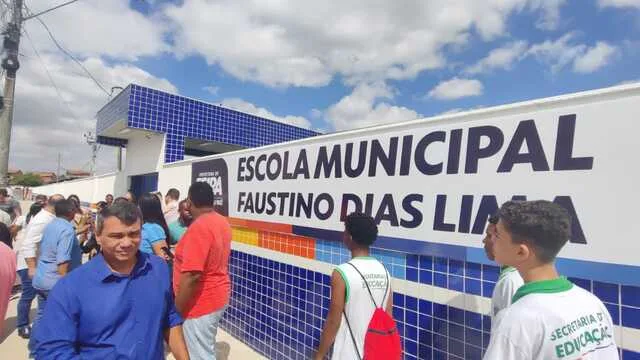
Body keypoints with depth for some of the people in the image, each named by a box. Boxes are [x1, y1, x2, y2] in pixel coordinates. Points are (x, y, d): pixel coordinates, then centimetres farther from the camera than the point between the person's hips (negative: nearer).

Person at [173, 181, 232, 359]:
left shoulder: (199, 227, -24)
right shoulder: (222, 222, 4)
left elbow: (192, 275, -28)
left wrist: (176, 309, -16)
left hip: (201, 302, -9)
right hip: (218, 295, 9)